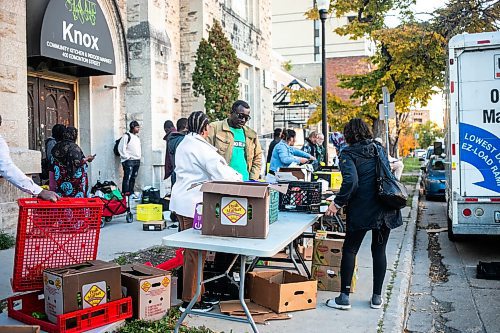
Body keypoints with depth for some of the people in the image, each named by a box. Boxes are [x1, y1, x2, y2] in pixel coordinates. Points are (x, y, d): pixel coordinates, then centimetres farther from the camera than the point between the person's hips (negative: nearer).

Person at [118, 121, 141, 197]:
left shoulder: (137, 137, 18)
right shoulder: (126, 136, -8)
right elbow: (121, 148, -13)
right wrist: (127, 157, -13)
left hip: (137, 160, 8)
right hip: (129, 161, -8)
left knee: (133, 178, 11)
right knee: (127, 178, -10)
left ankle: (131, 193, 17)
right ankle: (125, 194, -8)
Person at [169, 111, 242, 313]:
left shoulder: (184, 144, 17)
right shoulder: (200, 146, -15)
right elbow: (220, 170, -19)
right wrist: (242, 181, -3)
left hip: (181, 202, 10)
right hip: (194, 205, -10)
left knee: (191, 250, 16)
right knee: (195, 252, -3)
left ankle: (196, 293, 26)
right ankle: (189, 300, 5)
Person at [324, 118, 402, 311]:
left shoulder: (348, 153, -6)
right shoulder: (378, 149, 13)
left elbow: (351, 181, -19)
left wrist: (337, 203, -12)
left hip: (362, 209, -5)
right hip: (385, 208, 6)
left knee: (349, 250, 5)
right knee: (379, 251, 12)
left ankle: (344, 297, 6)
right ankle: (377, 298, 18)